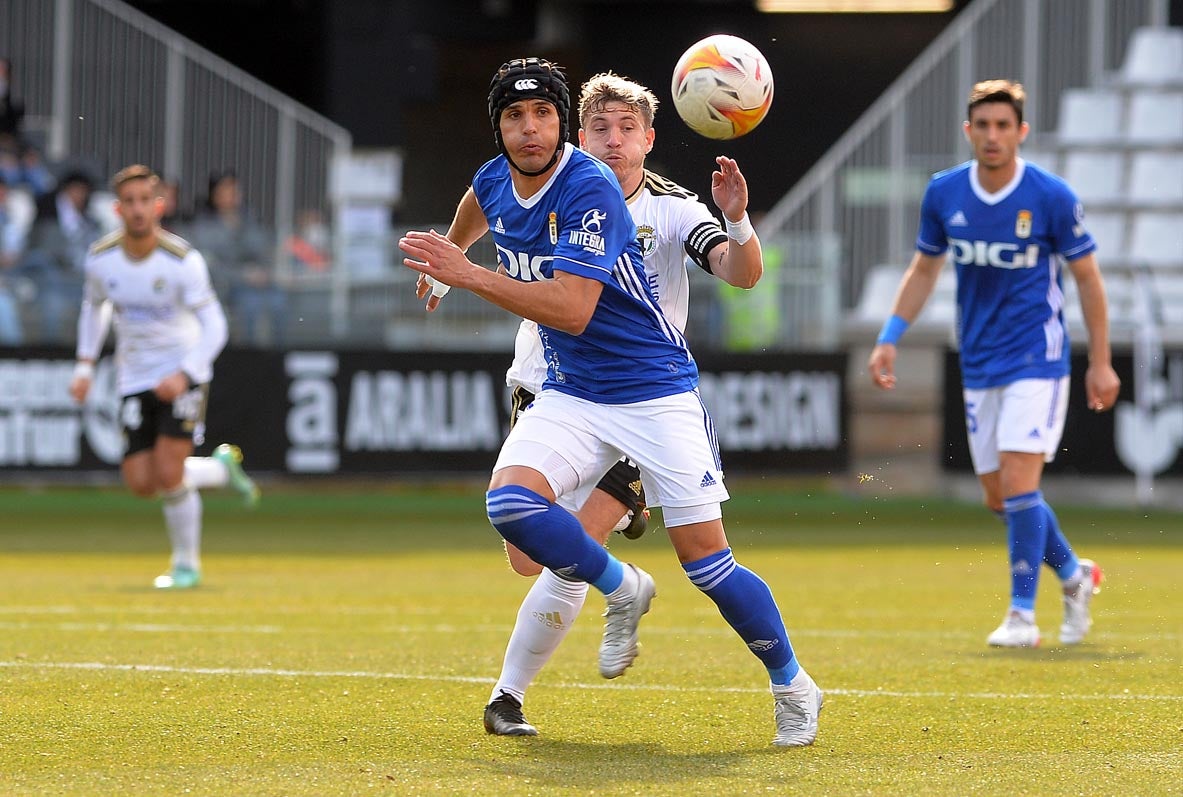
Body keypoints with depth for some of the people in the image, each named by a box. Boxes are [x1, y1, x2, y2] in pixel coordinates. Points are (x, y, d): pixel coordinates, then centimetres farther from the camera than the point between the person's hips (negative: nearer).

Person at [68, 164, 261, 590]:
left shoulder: (183, 260, -18)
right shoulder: (100, 258, -6)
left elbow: (214, 326, -16)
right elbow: (94, 307, 15)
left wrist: (183, 375, -29)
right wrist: (85, 366, 7)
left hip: (183, 374, -4)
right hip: (135, 378, 4)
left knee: (168, 474, -17)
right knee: (141, 483, -6)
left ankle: (186, 564, 7)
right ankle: (220, 467, 23)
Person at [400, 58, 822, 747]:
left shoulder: (590, 189, -21)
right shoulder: (493, 184, 1)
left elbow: (571, 309, -30)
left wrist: (468, 274, -29)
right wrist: (441, 265, 47)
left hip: (654, 389, -6)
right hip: (570, 395, 6)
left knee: (705, 558, -7)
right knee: (510, 501, -22)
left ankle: (794, 687, 16)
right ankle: (623, 591, 4)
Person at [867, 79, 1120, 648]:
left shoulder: (1051, 197, -12)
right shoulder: (943, 194, -1)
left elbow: (1087, 277, -3)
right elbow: (924, 269, 13)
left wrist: (1100, 362, -3)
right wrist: (889, 338, 6)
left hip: (1036, 360, -5)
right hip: (979, 366, 5)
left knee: (1017, 484, -16)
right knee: (998, 498, 8)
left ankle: (1022, 615, -6)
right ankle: (1073, 575, 31)